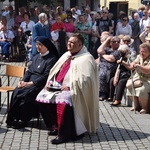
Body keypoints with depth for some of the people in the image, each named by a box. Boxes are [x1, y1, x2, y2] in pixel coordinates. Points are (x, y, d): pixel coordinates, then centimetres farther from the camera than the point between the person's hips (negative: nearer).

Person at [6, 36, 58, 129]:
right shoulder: (36, 57, 20)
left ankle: (23, 120, -20)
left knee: (26, 94, -30)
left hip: (41, 85, -7)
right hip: (30, 83, 7)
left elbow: (46, 76, -13)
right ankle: (13, 118, -17)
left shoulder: (52, 59, -5)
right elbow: (29, 71, 18)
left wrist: (31, 83, -19)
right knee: (16, 92, -19)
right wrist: (23, 81, -2)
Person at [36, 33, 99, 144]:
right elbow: (55, 71, 20)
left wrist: (69, 86, -25)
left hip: (73, 90, -8)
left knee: (63, 102, -35)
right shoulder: (67, 55, 18)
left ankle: (64, 133, -22)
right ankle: (55, 125, 5)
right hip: (58, 86, 9)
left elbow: (85, 79, -21)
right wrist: (50, 81, 3)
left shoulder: (86, 58, -9)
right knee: (42, 97, -8)